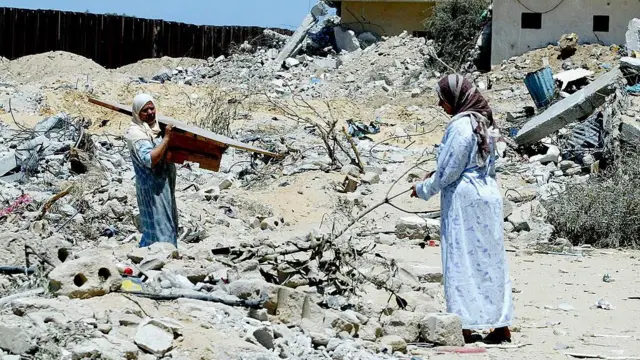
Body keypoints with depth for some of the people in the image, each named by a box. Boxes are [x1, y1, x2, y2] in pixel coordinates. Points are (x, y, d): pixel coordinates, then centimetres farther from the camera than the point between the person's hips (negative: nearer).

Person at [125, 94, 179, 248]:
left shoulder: (156, 127, 9)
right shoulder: (135, 133, -16)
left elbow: (168, 152, 25)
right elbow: (149, 159, -28)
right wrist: (166, 138, -26)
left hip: (166, 183, 9)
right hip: (152, 187, -9)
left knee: (169, 225, 16)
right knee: (158, 226, -8)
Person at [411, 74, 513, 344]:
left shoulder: (461, 126, -17)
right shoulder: (483, 122, 12)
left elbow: (449, 170, -15)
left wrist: (424, 189, 0)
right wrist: (437, 174, 17)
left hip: (464, 200, -9)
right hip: (488, 195, 9)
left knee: (462, 261, -2)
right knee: (490, 260, 10)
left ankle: (466, 327, 1)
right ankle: (501, 325, 13)